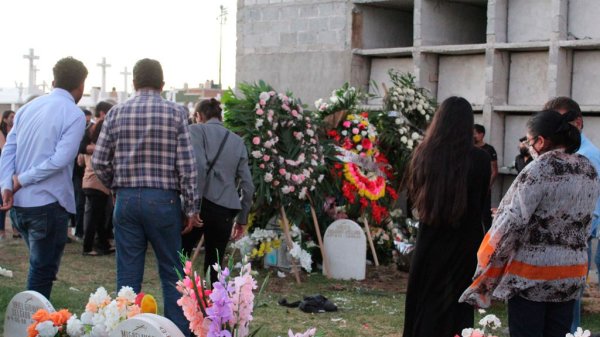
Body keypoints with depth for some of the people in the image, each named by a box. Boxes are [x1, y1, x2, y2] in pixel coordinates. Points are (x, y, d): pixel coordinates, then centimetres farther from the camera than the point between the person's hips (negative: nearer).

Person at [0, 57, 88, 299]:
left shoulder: (28, 108, 10)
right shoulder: (74, 115, -9)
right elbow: (60, 159, -19)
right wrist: (23, 180, -12)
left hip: (20, 204, 7)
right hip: (49, 204, -6)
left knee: (40, 267, 22)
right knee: (42, 272, 4)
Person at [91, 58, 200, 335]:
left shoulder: (117, 113, 3)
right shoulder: (175, 113, -2)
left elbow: (99, 161, 2)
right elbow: (186, 164, -6)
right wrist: (191, 208, -1)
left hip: (126, 199, 2)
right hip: (163, 200, -2)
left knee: (128, 274, 7)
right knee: (172, 273, 8)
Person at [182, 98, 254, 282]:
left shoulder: (197, 130, 3)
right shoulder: (237, 141, 17)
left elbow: (198, 166, -14)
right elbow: (247, 184, 14)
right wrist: (242, 218, 21)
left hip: (202, 203, -4)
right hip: (226, 210, 4)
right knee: (214, 266, 11)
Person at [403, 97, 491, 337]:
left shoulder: (424, 154, -5)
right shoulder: (479, 159, -11)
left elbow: (413, 196, 6)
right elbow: (482, 201, 1)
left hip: (429, 243, 2)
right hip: (465, 244, -2)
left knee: (424, 307, 14)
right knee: (458, 310, 7)